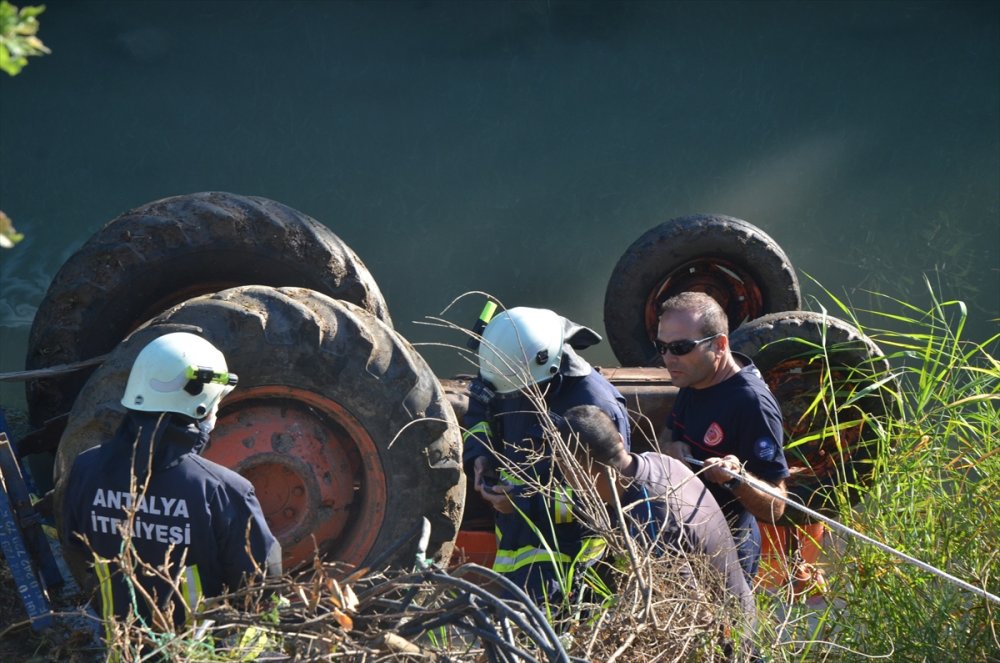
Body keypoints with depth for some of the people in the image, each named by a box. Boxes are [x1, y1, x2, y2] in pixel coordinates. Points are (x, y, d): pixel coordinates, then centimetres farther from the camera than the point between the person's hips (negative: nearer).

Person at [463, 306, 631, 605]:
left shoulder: (598, 409, -25)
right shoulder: (515, 377, -3)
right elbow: (480, 410, 19)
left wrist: (526, 502, -26)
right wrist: (479, 455, -1)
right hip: (511, 536, 8)